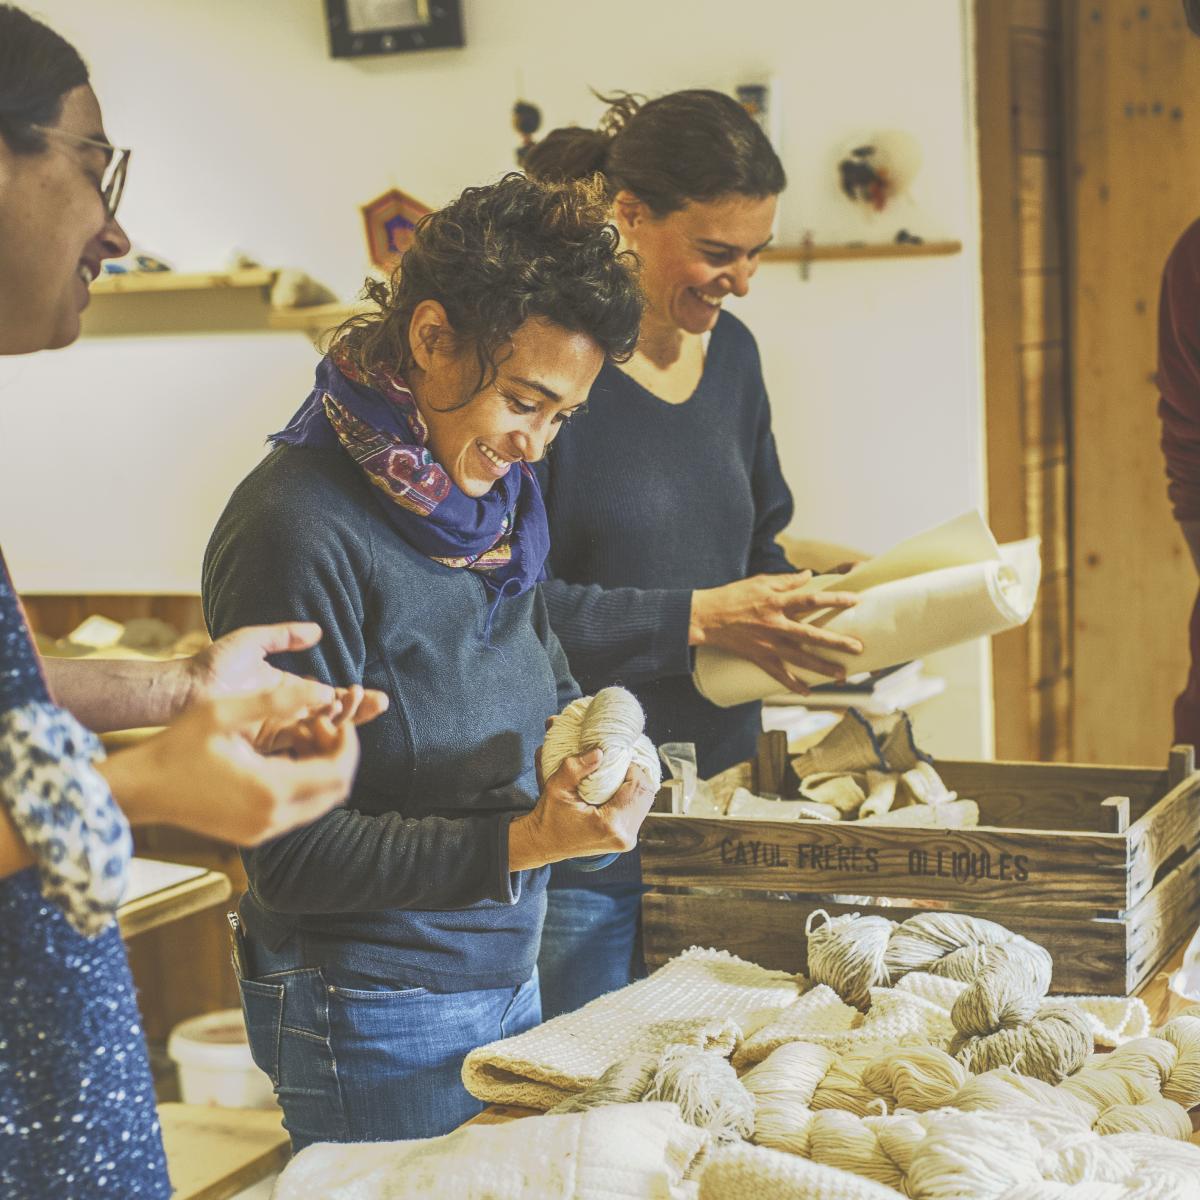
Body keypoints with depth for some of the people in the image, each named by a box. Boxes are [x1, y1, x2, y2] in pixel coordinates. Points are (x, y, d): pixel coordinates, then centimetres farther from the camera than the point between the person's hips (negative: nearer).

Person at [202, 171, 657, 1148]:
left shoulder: (493, 498, 4)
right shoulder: (299, 531, -22)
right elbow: (289, 856, -21)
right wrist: (518, 844, -27)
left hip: (507, 976, 8)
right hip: (374, 1019, -8)